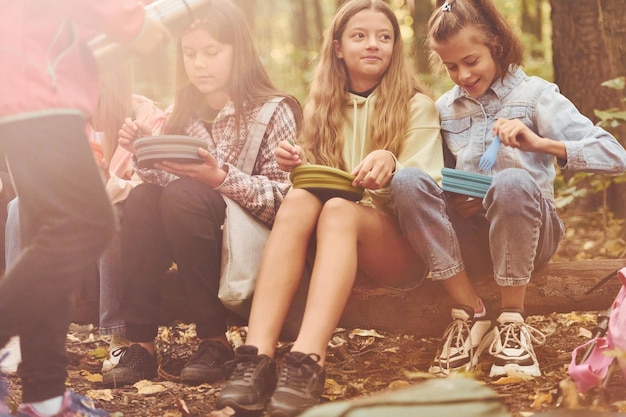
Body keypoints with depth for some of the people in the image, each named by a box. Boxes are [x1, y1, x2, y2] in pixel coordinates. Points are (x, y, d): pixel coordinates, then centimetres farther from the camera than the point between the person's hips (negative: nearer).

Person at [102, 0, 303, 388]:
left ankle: (215, 339, -21)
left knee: (183, 195, -31)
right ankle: (141, 342, -22)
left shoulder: (273, 111, -3)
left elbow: (281, 198, -12)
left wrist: (221, 177, -25)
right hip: (180, 239, 5)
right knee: (141, 199, -24)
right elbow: (163, 182, 9)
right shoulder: (182, 113, 11)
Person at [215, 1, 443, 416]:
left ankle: (308, 363, -52)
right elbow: (315, 182, 16)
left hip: (401, 247, -3)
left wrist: (392, 166, -28)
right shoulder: (324, 107, 16)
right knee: (299, 199, -30)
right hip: (332, 241, 3)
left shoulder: (417, 107, 4)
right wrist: (300, 165, -7)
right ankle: (257, 357, -46)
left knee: (338, 210, -34)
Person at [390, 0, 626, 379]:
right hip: (467, 237, 3)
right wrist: (451, 202, -12)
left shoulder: (535, 94, 1)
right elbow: (439, 182, 12)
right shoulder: (444, 109, 12)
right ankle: (471, 315, -19)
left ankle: (513, 321, -19)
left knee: (513, 181, -37)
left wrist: (540, 143, -24)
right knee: (407, 180, -25)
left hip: (529, 231, -3)